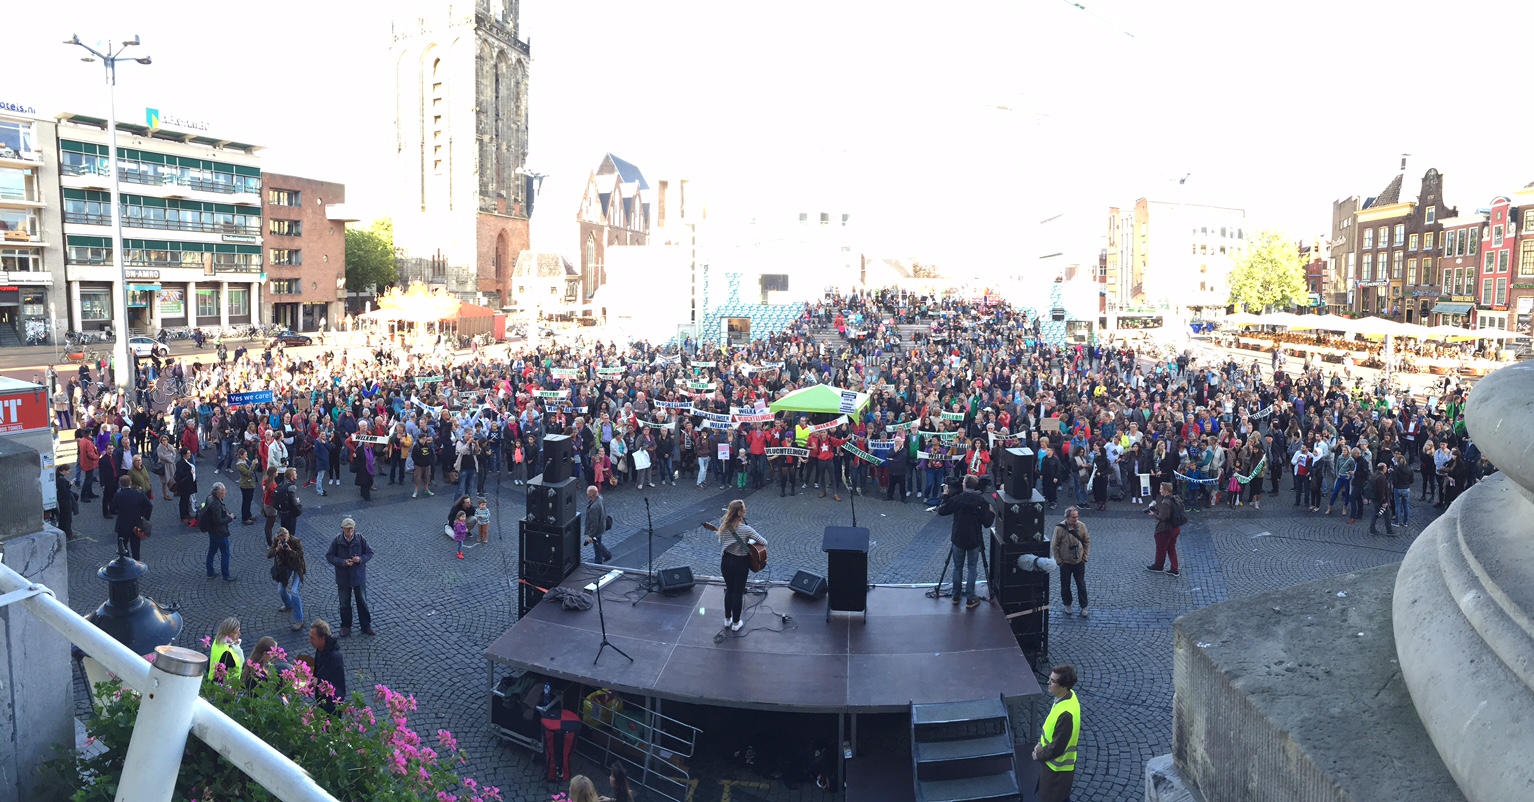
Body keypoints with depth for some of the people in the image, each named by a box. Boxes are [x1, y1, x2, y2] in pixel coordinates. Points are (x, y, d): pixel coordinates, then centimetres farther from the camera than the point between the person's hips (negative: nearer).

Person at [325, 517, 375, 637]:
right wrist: (343, 562, -21)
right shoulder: (337, 541, -11)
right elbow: (329, 556, -7)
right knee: (344, 603, 14)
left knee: (362, 602, 11)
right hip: (343, 578, 0)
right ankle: (345, 626, 31)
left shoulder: (360, 539, -11)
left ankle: (366, 626, 24)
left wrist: (361, 559, -22)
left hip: (359, 576, 0)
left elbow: (370, 553, -2)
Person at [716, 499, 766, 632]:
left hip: (726, 561, 5)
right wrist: (751, 541, -2)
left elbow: (721, 543, 6)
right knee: (738, 592, 11)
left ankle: (727, 619, 34)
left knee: (729, 589, 23)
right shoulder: (746, 529, -24)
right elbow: (764, 542, -19)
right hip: (740, 563, -5)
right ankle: (735, 623, 22)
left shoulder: (723, 526, -9)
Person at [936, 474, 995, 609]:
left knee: (958, 567, 15)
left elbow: (941, 511, 3)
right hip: (974, 540, -1)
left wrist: (945, 496, 13)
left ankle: (956, 596, 23)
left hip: (958, 539, 1)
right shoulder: (981, 501, -11)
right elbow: (987, 523, -11)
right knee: (972, 568, 9)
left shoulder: (956, 498, -9)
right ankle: (971, 599, 8)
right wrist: (992, 512, 7)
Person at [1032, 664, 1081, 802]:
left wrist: (1039, 755, -11)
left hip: (1058, 766, -8)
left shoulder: (1066, 714, -38)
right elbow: (1050, 725, 9)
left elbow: (1056, 748, -28)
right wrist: (1041, 744, 5)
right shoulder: (1068, 695, -8)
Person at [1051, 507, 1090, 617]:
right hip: (1065, 563, -1)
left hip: (1079, 562, 2)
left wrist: (1085, 557, 1)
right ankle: (1067, 605, 31)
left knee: (1081, 585, 8)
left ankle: (1084, 607, 22)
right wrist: (1058, 561, -8)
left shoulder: (1081, 526, -10)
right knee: (1065, 586, 11)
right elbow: (1054, 546, -9)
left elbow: (1087, 541, 3)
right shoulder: (1060, 528, -18)